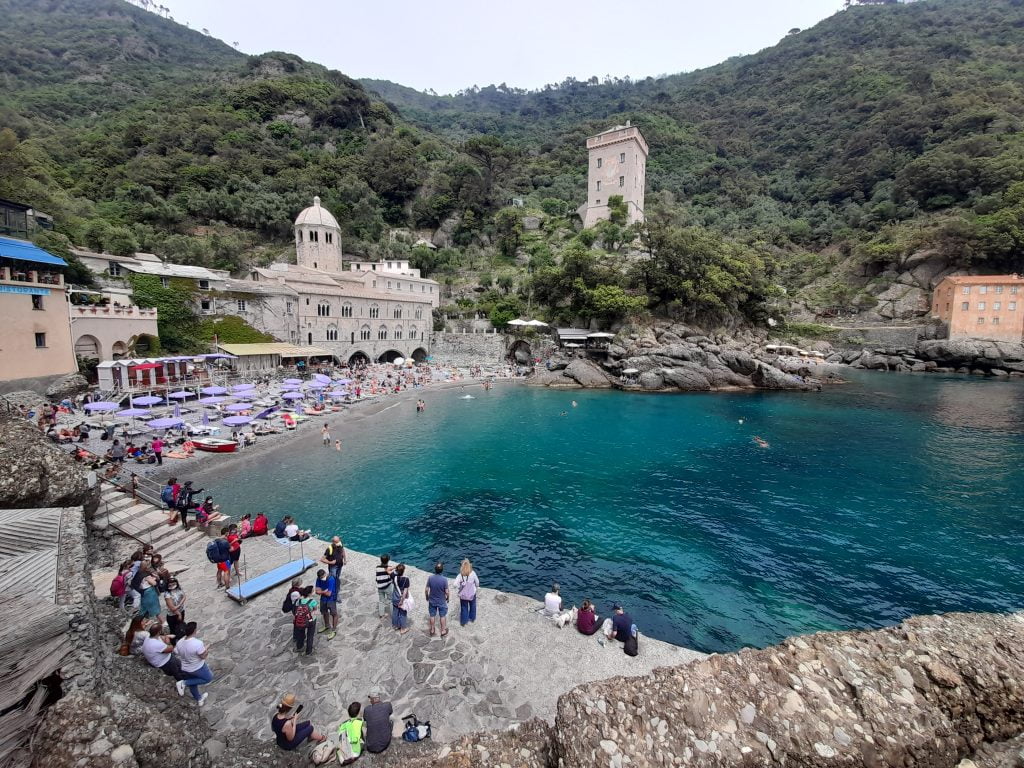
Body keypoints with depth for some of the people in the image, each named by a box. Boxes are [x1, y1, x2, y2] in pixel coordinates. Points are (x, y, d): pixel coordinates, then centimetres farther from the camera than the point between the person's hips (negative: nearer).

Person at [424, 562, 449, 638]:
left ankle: (432, 631, 36)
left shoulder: (430, 577, -20)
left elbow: (426, 590, -12)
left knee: (432, 616, 21)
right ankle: (443, 631, 32)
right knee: (442, 616, 18)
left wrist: (426, 597, 8)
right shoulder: (444, 579, -25)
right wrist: (447, 598, 3)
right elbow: (446, 592, -17)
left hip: (432, 601, 2)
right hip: (441, 601, -2)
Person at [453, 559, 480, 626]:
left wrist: (458, 591, -10)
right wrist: (477, 587, 11)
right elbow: (477, 582, -10)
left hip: (463, 595, 0)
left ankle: (464, 621, 32)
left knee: (464, 608, 20)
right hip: (472, 594, 1)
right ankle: (472, 618, 44)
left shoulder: (460, 575, -23)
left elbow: (455, 584, -28)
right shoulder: (473, 573, -22)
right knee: (472, 606, 26)